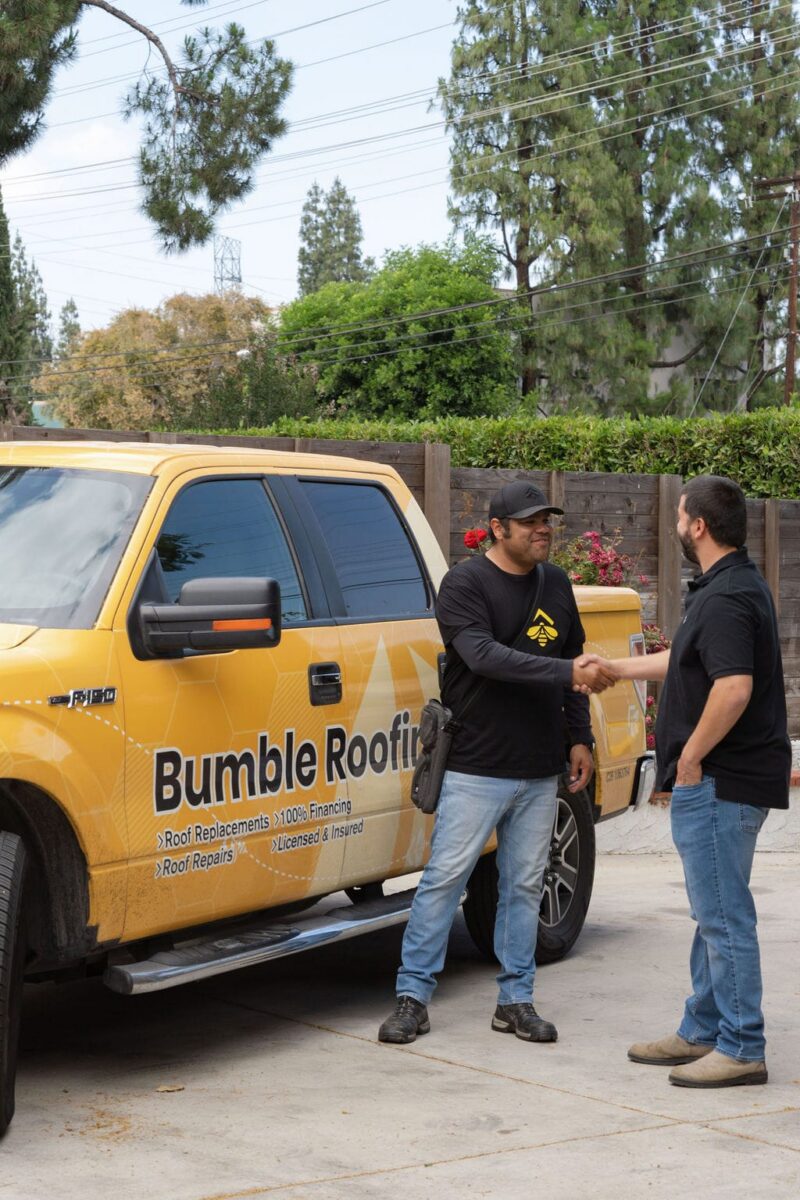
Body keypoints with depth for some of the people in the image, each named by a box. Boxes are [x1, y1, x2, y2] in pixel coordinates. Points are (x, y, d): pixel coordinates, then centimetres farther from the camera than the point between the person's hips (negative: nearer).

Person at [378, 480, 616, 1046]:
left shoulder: (556, 584, 11)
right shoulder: (465, 584, -9)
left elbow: (571, 658, 20)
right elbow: (483, 655, -24)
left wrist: (580, 737, 13)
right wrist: (567, 673, -30)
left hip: (540, 772, 6)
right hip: (476, 767, -6)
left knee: (525, 886, 10)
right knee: (445, 878, -3)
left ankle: (516, 999, 19)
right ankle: (413, 996, 6)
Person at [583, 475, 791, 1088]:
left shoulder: (726, 598, -20)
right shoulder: (733, 586, 15)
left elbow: (734, 687, -30)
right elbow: (688, 661, 27)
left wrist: (691, 756, -20)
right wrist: (615, 668, 33)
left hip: (719, 783, -11)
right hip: (721, 781, 11)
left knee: (724, 916, -5)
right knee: (715, 914, 17)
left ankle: (741, 1049, 2)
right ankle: (702, 1032, 27)